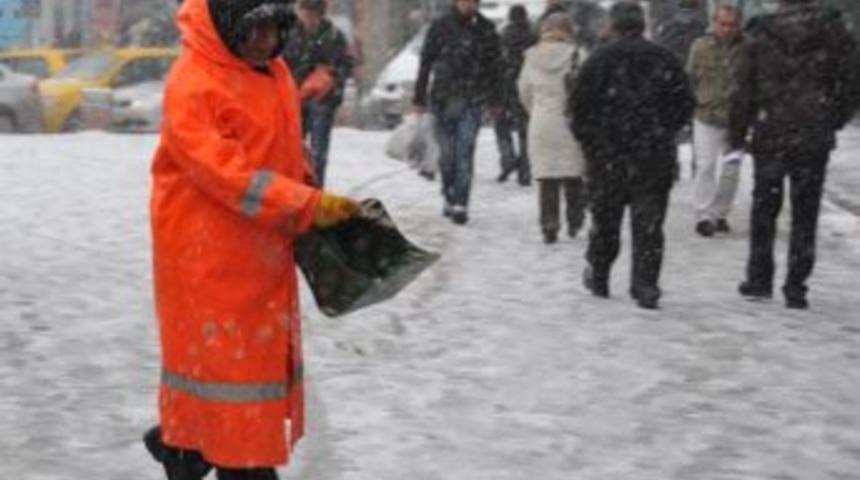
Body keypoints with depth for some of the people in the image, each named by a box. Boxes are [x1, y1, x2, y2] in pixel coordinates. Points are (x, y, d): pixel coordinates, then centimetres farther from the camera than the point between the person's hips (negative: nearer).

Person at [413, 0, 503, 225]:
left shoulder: (486, 29, 4)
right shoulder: (440, 26, 3)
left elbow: (494, 66, 8)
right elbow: (426, 63, 5)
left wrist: (494, 100, 6)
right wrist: (419, 97, 3)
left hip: (472, 102, -1)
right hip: (443, 99, 1)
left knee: (465, 152, -10)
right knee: (447, 153, 7)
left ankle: (460, 205, -10)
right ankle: (450, 198, 23)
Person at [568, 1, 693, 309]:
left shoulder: (599, 61, -4)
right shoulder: (665, 61, 2)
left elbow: (578, 108, -3)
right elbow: (684, 106, 5)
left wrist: (589, 142, 10)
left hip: (607, 157, 0)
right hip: (655, 157, 1)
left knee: (605, 221, 14)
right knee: (648, 226, 3)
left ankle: (598, 278, 27)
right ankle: (646, 287, -3)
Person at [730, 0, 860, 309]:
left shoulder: (761, 35, -6)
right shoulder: (832, 31, -3)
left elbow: (745, 90, -4)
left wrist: (736, 136, 3)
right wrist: (835, 121, 13)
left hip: (770, 138, 0)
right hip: (815, 141, 0)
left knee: (764, 209, 15)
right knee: (805, 215, 7)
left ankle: (759, 280, 19)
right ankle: (795, 288, 5)